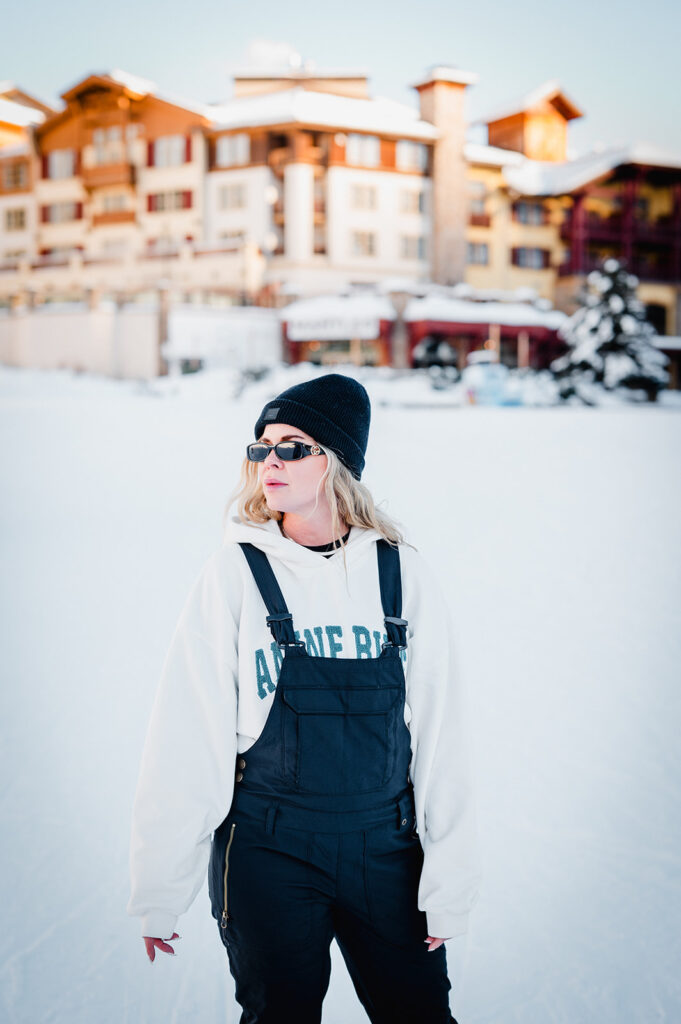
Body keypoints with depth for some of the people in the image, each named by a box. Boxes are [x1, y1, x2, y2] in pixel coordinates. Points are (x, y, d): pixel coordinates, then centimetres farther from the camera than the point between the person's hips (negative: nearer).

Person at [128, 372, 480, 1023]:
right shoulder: (235, 574, -6)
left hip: (386, 848, 2)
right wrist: (160, 890, -3)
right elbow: (185, 736, -5)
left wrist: (449, 884, 1)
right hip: (267, 850, -1)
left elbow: (439, 733, 1)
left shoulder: (402, 575, -1)